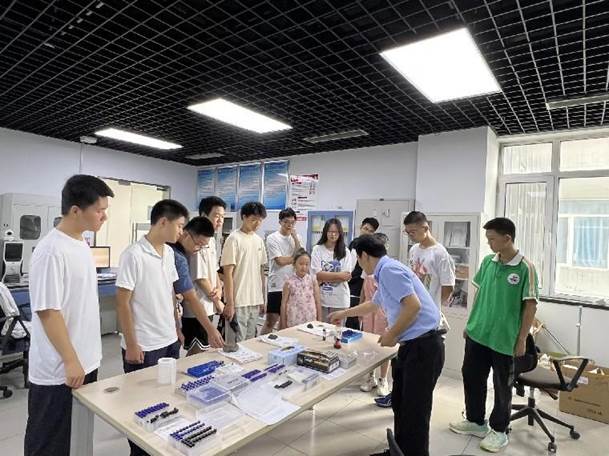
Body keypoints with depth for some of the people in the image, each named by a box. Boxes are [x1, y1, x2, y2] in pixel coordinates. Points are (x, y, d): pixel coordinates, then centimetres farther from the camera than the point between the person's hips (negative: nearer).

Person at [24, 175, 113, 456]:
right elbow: (48, 311, -22)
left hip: (86, 363, 8)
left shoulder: (81, 245, 5)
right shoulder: (52, 251, -22)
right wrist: (70, 360, -17)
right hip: (58, 372, -8)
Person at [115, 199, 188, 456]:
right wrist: (131, 345, -14)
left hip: (170, 341, 7)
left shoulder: (169, 253, 5)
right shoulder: (133, 255, -18)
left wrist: (177, 328, 14)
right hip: (143, 346, -7)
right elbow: (122, 303, -15)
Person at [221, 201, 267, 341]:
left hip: (255, 302, 6)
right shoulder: (234, 239, -11)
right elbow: (228, 273, -13)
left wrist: (263, 299, 12)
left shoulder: (259, 240, 9)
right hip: (238, 302, -6)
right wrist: (230, 303, -16)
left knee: (250, 341, 16)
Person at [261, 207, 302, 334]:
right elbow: (280, 261, -13)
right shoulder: (272, 238, -6)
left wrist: (295, 237, -8)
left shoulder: (297, 237, 9)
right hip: (277, 286, -4)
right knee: (270, 321, 1)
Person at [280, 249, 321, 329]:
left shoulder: (313, 281, 0)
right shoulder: (289, 282, -4)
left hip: (310, 321, 2)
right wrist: (283, 324, 1)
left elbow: (317, 302, 5)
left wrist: (319, 321, 4)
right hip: (293, 322, -1)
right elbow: (284, 303, 0)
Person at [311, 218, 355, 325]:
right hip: (321, 298, -1)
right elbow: (317, 274, -9)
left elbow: (346, 277, -6)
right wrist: (338, 275, -10)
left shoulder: (345, 252, 2)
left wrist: (324, 277, -11)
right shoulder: (317, 249, -1)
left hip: (340, 300, 1)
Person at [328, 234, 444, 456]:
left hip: (423, 345, -10)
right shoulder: (386, 272, 17)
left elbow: (413, 306, -25)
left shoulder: (389, 270, -15)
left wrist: (391, 334, -13)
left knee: (415, 410, 2)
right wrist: (343, 313, 45)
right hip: (411, 345, 10)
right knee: (401, 404, 19)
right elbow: (373, 304, 34)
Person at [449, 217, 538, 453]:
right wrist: (470, 323, 11)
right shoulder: (487, 262, 2)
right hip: (477, 334, 6)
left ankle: (499, 430, 31)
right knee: (471, 377, 16)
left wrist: (522, 339, -9)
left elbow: (530, 305, -10)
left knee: (502, 386, 12)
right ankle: (476, 421, 36)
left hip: (504, 339, -5)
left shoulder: (525, 268, -14)